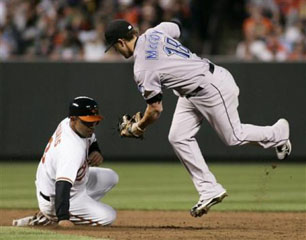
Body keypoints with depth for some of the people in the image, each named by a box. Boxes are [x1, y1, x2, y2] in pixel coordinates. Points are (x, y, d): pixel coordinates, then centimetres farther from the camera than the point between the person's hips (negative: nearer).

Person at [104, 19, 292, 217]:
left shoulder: (142, 70, -25)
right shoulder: (153, 33, -3)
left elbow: (155, 110, -19)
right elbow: (176, 26, 19)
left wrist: (138, 128, 0)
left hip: (213, 87, -10)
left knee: (234, 137, 4)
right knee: (179, 137, 1)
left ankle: (278, 133, 29)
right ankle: (210, 190, 1)